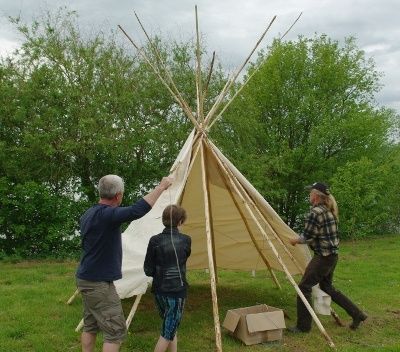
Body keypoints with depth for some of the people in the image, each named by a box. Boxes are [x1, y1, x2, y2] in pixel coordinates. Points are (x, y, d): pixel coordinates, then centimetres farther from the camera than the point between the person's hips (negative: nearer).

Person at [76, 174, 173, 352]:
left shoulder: (88, 214, 8)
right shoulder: (106, 215, -22)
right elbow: (137, 210, -33)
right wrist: (161, 186, -24)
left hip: (86, 279, 10)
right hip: (99, 284, -10)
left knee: (90, 326, 17)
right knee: (115, 330, -3)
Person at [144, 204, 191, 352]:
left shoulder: (155, 240, -6)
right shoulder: (185, 240, -7)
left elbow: (148, 270, -3)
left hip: (159, 291, 3)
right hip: (177, 291, -3)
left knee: (170, 327, 21)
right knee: (168, 332, 6)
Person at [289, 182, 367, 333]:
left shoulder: (315, 212, -19)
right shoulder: (330, 211, 10)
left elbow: (307, 237, -16)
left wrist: (296, 240, 3)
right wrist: (301, 240, 18)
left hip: (323, 257, -10)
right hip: (332, 255, 10)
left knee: (304, 287, -2)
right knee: (327, 288, 22)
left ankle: (303, 326, 4)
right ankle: (357, 314, 26)